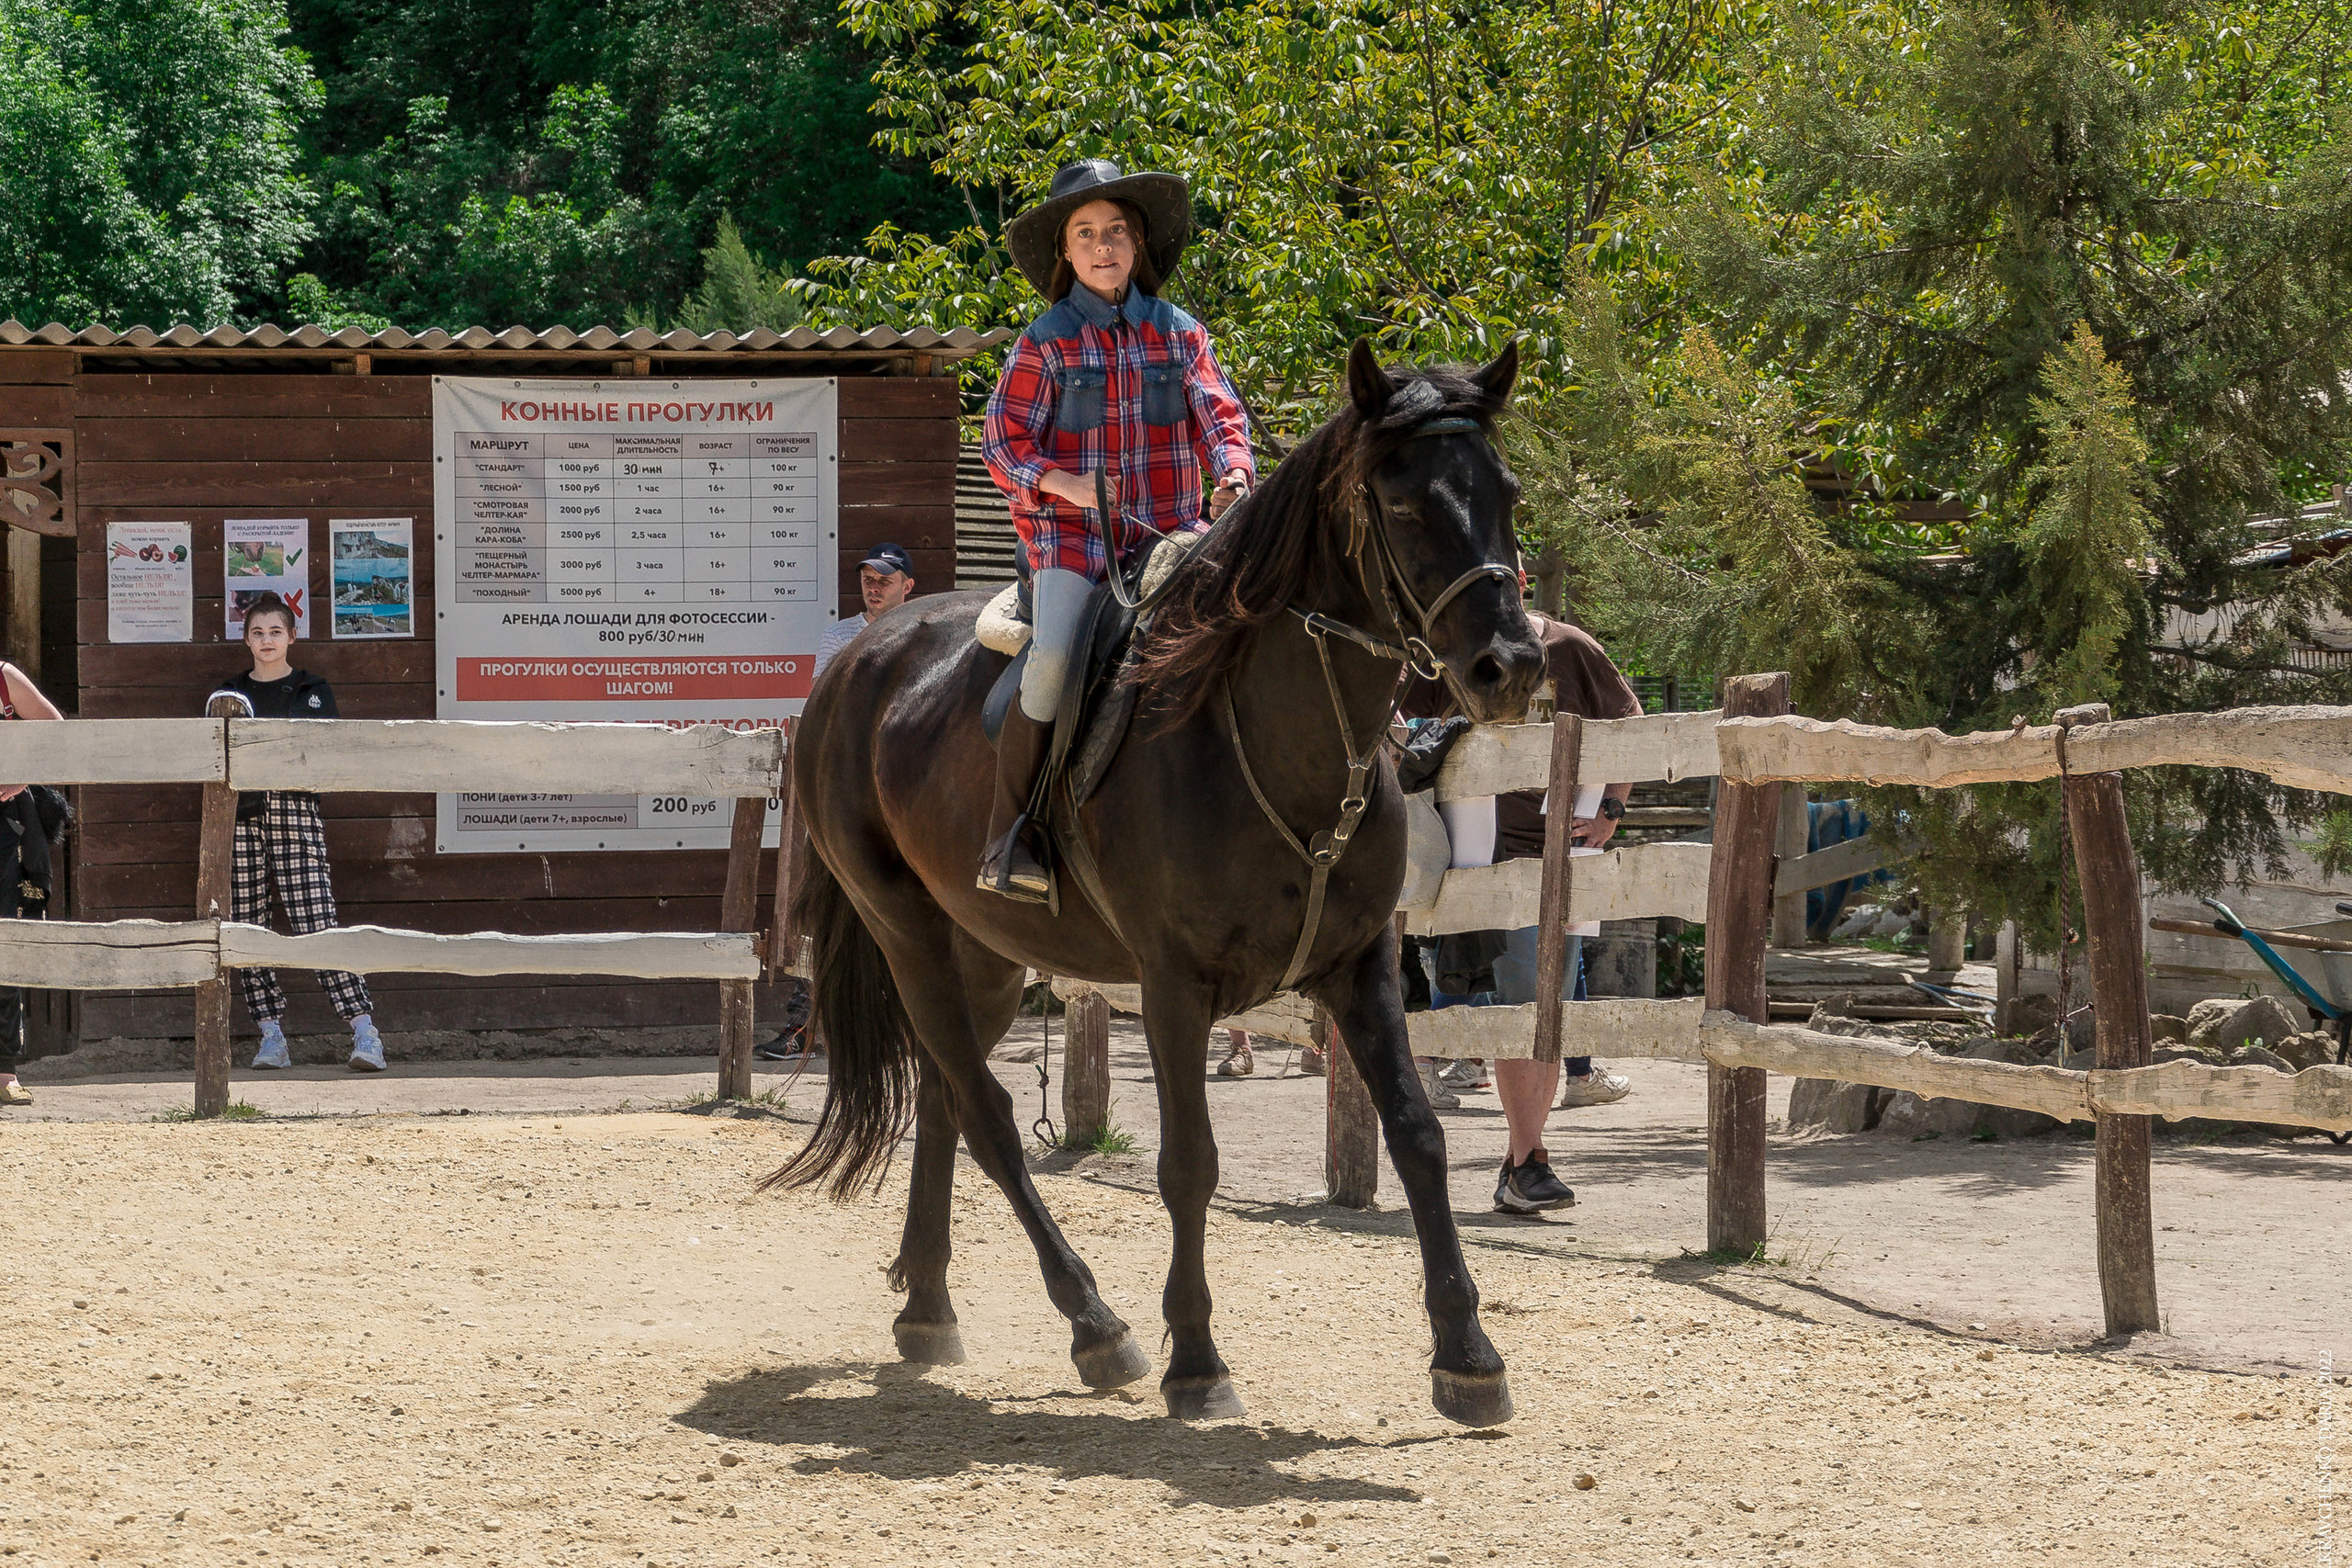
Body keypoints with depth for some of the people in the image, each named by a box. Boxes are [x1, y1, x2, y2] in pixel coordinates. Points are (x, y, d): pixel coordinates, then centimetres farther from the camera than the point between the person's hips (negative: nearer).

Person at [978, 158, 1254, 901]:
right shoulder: (1046, 342, 4)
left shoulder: (1178, 333, 11)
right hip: (1070, 534, -3)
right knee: (1053, 658, -29)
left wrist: (1234, 473, -18)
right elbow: (1003, 444, 2)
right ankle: (1007, 837, -19)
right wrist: (1067, 485, -17)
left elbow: (1219, 415, 4)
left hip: (1169, 534, 3)